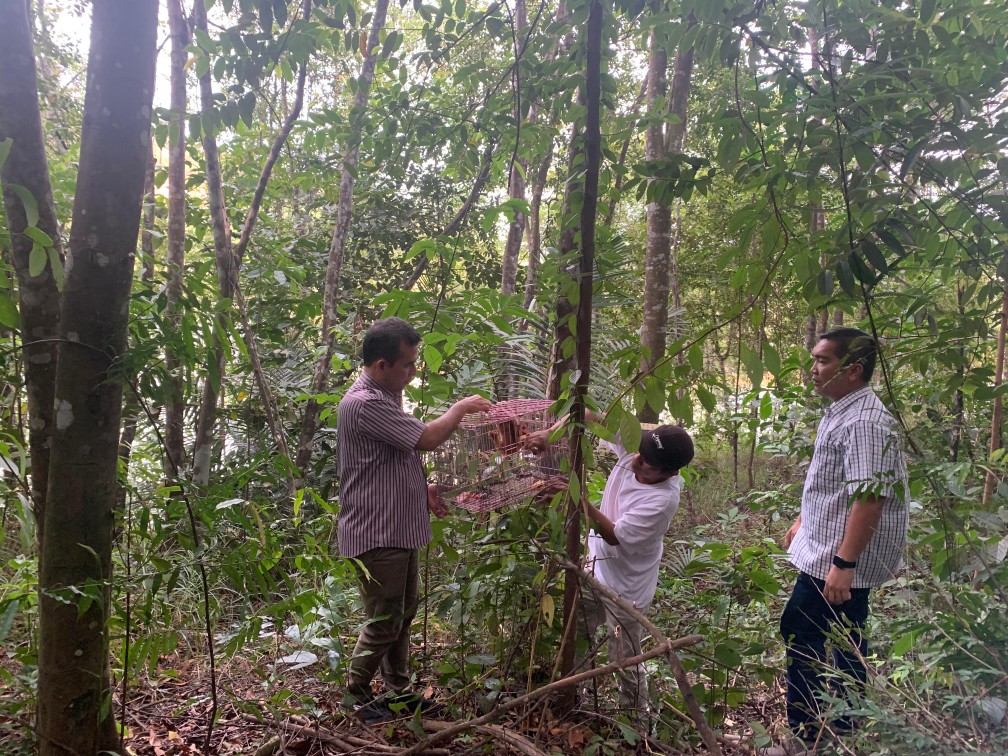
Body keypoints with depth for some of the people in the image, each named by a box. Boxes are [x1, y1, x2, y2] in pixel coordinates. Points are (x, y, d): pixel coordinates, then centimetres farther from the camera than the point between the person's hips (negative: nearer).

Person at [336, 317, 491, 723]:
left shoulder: (385, 397, 11)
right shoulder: (365, 403, -23)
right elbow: (428, 438, -24)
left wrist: (422, 488, 8)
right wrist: (460, 408, -8)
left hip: (400, 529, 10)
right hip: (376, 534, -10)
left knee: (404, 612, 19)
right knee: (384, 621, 3)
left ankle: (397, 689, 34)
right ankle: (355, 694, 22)